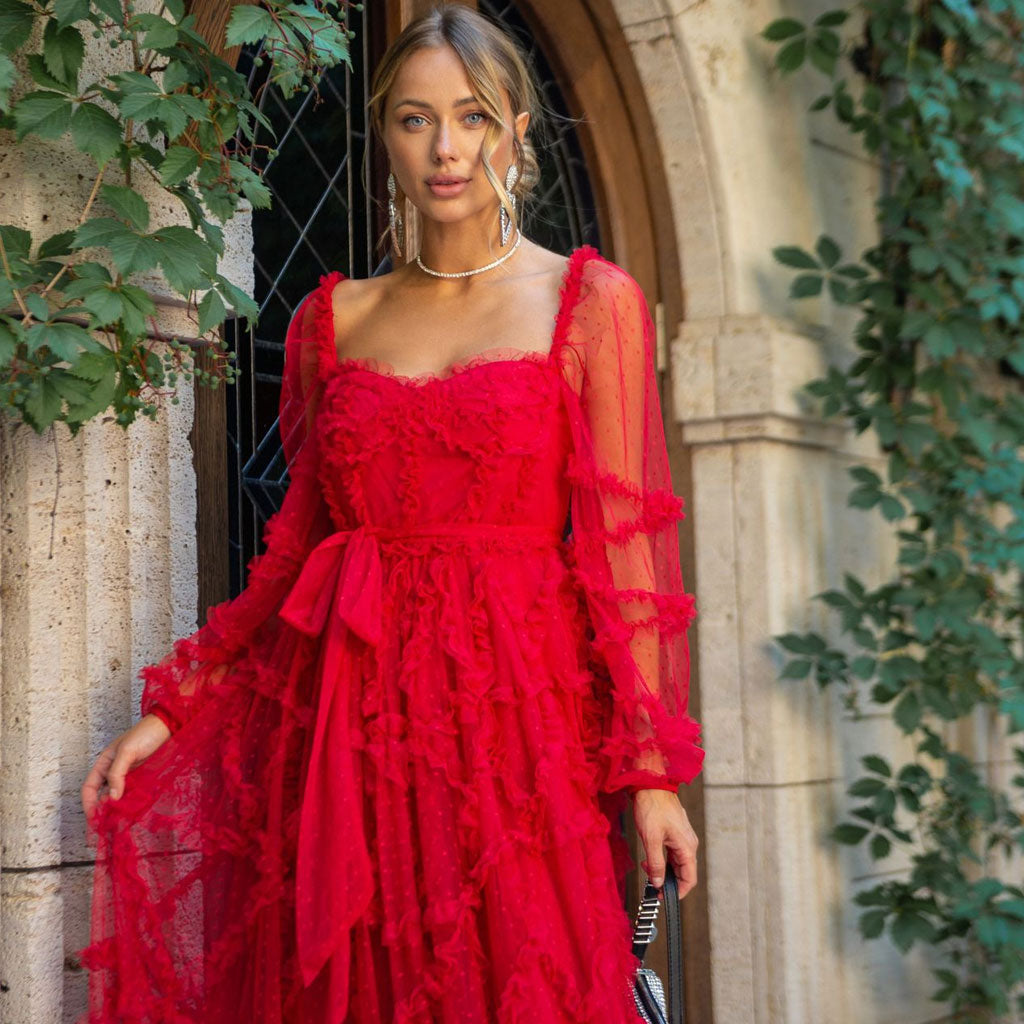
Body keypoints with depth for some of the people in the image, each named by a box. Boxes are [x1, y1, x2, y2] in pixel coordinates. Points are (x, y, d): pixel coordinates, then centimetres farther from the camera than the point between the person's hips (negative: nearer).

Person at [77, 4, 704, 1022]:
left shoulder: (591, 303, 2)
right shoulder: (332, 320, 10)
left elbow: (624, 545, -2)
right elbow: (295, 547, 13)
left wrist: (651, 768, -5)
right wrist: (173, 706, 8)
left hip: (519, 710, -2)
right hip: (346, 717, 3)